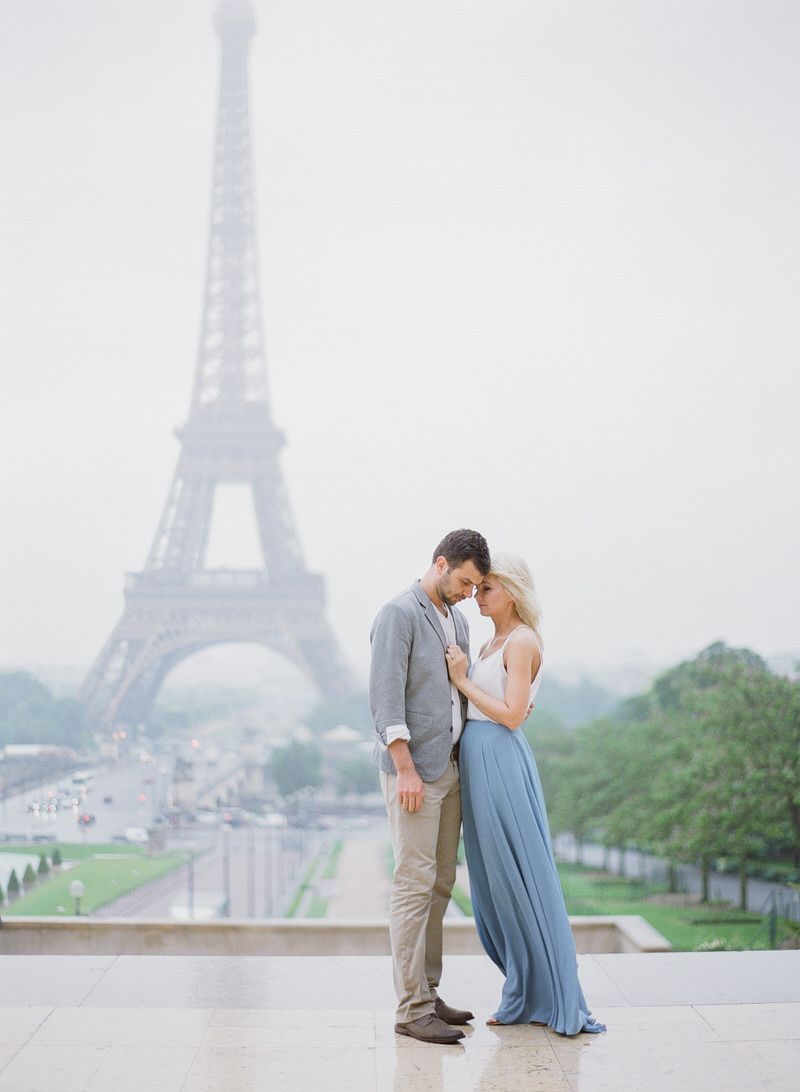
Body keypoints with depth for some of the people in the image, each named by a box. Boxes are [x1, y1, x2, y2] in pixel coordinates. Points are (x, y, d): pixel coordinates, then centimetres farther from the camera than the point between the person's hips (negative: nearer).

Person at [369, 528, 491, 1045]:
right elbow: (386, 696, -17)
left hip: (450, 768, 9)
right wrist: (405, 769, -21)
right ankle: (411, 1008, -3)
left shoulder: (457, 620, 16)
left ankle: (428, 993, 19)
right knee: (415, 883, -7)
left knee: (440, 883, 11)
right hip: (413, 770, -9)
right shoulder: (399, 614, -10)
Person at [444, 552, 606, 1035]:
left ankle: (560, 1000, 4)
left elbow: (512, 714, -18)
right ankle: (527, 997, 18)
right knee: (495, 882, 11)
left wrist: (463, 680, -13)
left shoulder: (523, 642, -10)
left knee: (521, 879, -4)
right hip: (479, 760, 9)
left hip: (502, 761, -9)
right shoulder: (494, 642, 17)